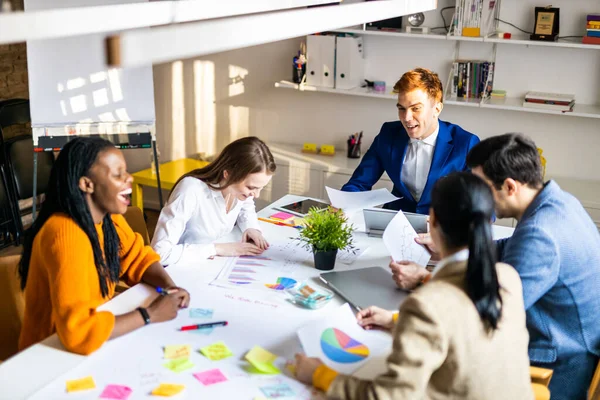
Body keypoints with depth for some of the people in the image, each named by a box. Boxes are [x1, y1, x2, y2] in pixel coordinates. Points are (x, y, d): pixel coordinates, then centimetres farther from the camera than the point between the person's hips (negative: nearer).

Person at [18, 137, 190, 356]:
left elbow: (138, 256, 9)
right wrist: (150, 314, -26)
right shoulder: (66, 234, -29)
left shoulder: (108, 217, -5)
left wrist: (169, 287, -11)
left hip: (97, 340, 7)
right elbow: (78, 331, -37)